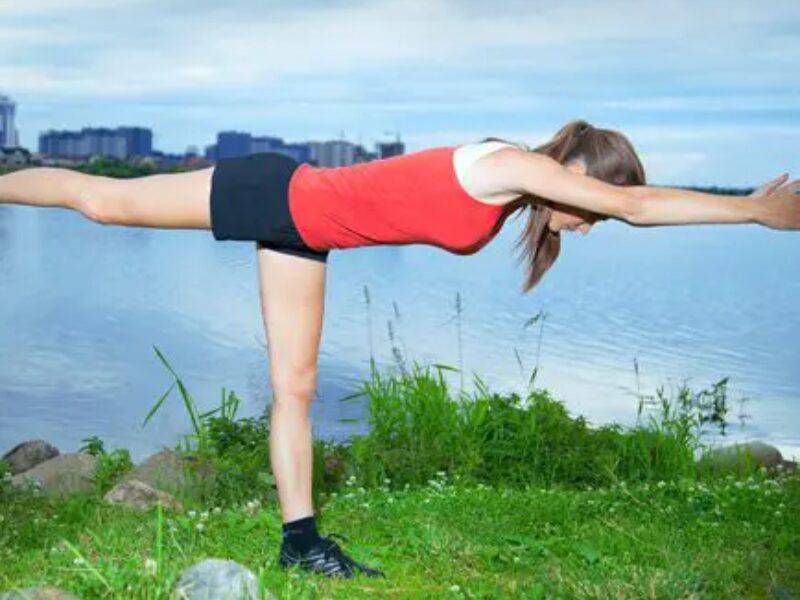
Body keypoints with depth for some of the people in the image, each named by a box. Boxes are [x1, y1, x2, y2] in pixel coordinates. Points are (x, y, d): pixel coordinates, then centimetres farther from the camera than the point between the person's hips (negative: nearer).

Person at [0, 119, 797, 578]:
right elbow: (630, 202, -26)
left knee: (295, 386, 9)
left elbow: (636, 205, 11)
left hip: (303, 230, 9)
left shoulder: (515, 193, 2)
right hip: (280, 196, -9)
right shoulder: (508, 165, -22)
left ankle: (300, 537, 15)